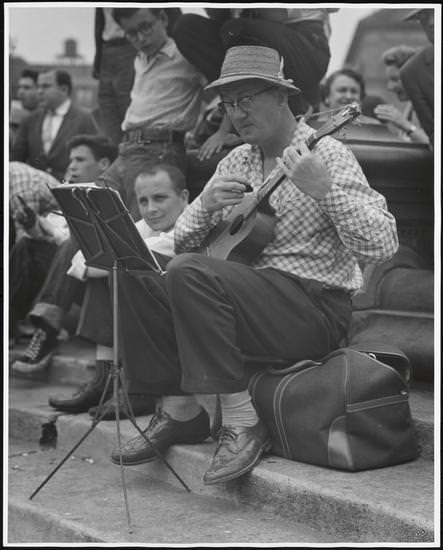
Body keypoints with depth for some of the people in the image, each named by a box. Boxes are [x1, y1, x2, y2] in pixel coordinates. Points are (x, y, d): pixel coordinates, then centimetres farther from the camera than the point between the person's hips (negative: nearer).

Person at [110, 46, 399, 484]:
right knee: (137, 275, -9)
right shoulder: (236, 162, 16)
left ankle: (243, 421, -23)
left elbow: (382, 246, -16)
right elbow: (182, 242, 15)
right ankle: (180, 411, 1)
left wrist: (324, 189, -28)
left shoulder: (325, 155, -5)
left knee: (189, 273, -29)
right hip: (247, 295, 7)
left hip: (315, 308, -7)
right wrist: (207, 203, -5)